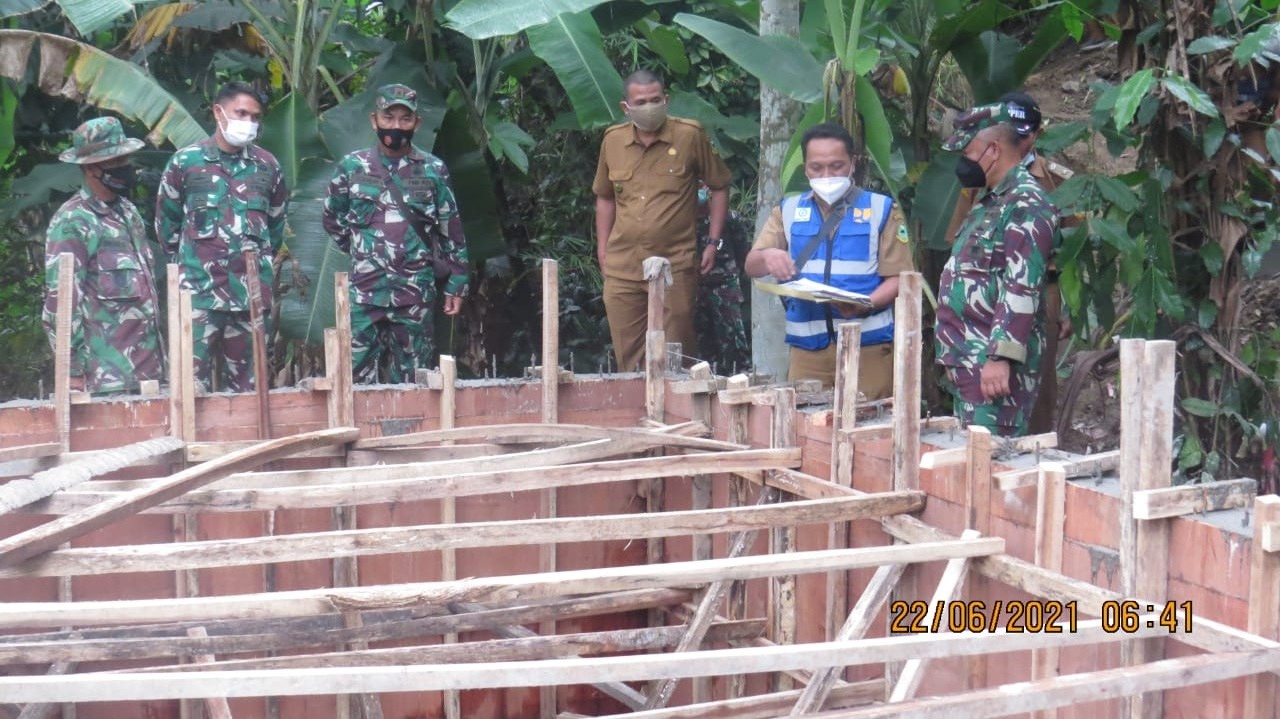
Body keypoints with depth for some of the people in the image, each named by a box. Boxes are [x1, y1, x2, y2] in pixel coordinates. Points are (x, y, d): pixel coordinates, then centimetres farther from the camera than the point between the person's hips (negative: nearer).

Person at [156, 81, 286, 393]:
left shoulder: (267, 165, 9)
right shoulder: (185, 161, 2)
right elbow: (166, 222, 11)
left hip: (252, 293, 3)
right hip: (199, 290, -3)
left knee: (247, 384, 8)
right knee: (193, 380, -8)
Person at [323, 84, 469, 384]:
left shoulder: (434, 170, 3)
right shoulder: (351, 167, 3)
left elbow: (450, 230, 6)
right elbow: (333, 220, 16)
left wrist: (456, 283, 4)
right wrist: (362, 250, 11)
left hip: (415, 292, 0)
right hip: (364, 291, 0)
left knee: (410, 381, 7)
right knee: (358, 377, -2)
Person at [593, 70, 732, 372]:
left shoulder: (690, 135, -3)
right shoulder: (613, 140, 7)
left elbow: (719, 186, 7)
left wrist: (713, 242, 1)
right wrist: (602, 249, 15)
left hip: (675, 265, -3)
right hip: (621, 268, 3)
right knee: (628, 357, 7)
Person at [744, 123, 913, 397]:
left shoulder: (881, 209, 5)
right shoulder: (788, 211, 12)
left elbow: (898, 277, 0)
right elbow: (751, 266, 4)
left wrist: (865, 305, -20)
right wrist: (767, 257, -20)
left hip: (868, 346, -2)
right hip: (808, 348, 2)